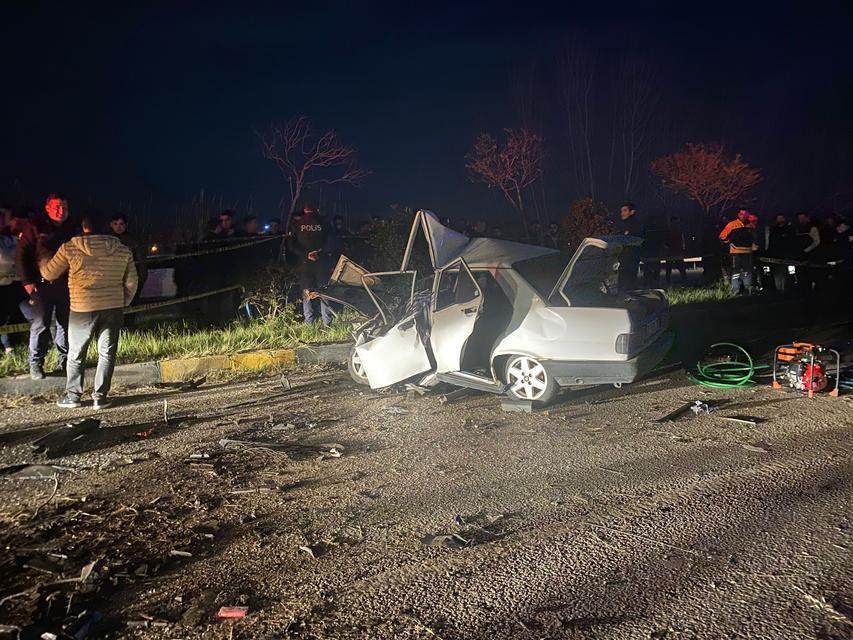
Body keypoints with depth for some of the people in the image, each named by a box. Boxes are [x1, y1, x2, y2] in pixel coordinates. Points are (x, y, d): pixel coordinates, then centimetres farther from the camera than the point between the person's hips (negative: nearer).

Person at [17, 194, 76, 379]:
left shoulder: (71, 228, 9)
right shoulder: (35, 226, -4)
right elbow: (22, 254, -4)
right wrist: (27, 281, -10)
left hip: (66, 284, 4)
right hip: (42, 284, -4)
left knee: (66, 323, 9)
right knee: (40, 324, -2)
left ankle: (65, 358, 20)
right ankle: (36, 363, 8)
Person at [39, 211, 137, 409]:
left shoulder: (70, 248, -6)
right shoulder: (123, 250, 2)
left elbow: (49, 274, 5)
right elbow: (131, 283, 4)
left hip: (83, 309, -2)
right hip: (113, 308, 2)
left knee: (76, 353, 14)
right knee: (107, 353, 10)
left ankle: (72, 396, 20)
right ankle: (100, 397, 10)